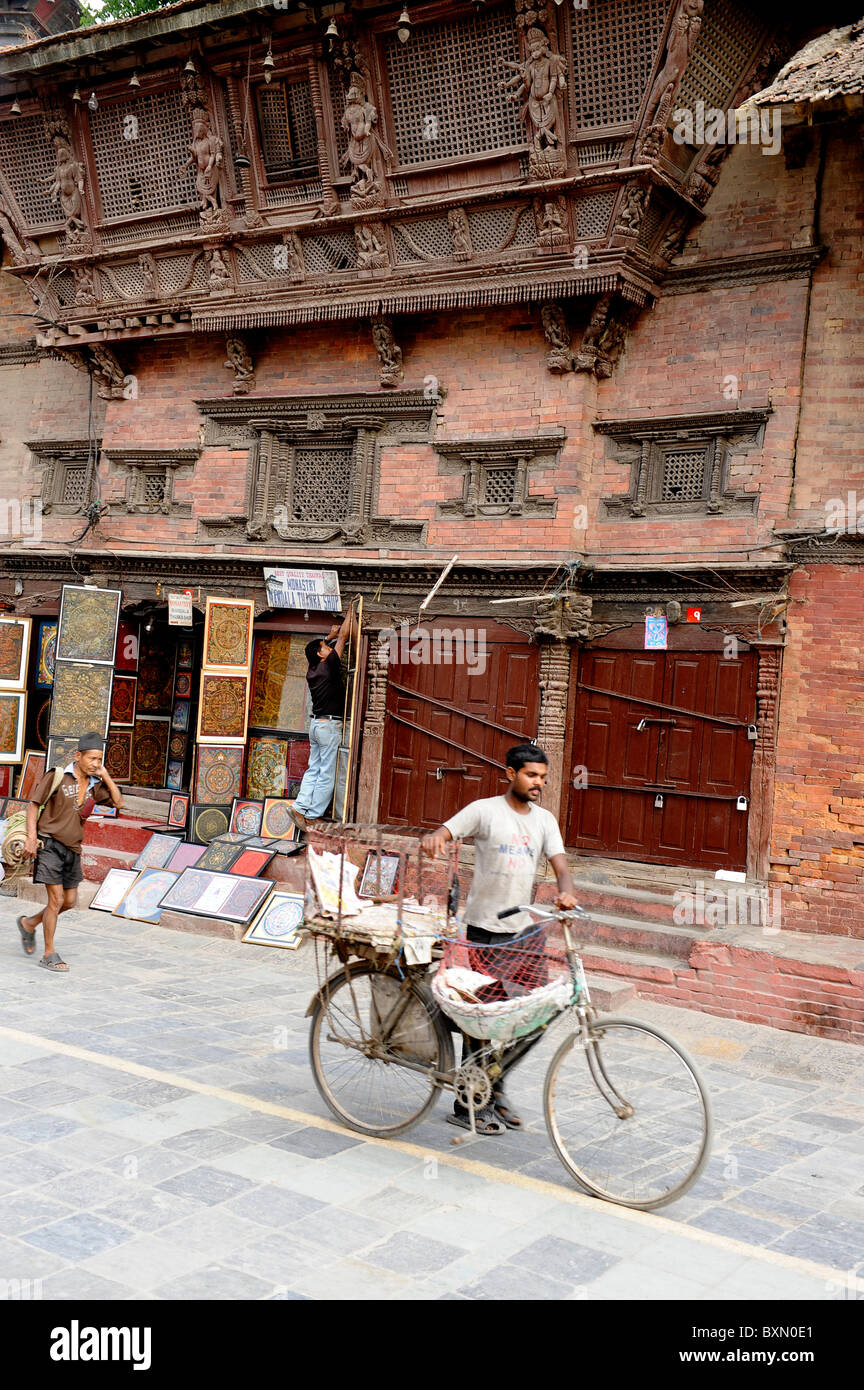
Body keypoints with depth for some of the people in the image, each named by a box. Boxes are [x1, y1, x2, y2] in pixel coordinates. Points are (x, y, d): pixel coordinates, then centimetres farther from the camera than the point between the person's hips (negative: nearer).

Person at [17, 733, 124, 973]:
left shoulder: (95, 784, 6)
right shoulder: (57, 777, -10)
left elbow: (118, 802, -1)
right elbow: (33, 804, -6)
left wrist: (105, 776, -7)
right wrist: (31, 838, -13)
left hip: (72, 849, 6)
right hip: (50, 845, -6)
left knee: (70, 901, 11)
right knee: (56, 900, -8)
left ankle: (29, 923, 33)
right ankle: (49, 955, 4)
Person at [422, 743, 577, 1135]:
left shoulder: (544, 820, 9)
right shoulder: (484, 810, -6)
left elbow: (560, 866, 0)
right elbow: (443, 833, -14)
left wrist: (565, 893, -23)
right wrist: (434, 839, -39)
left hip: (520, 929, 5)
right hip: (483, 927, -5)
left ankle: (495, 1094, 27)